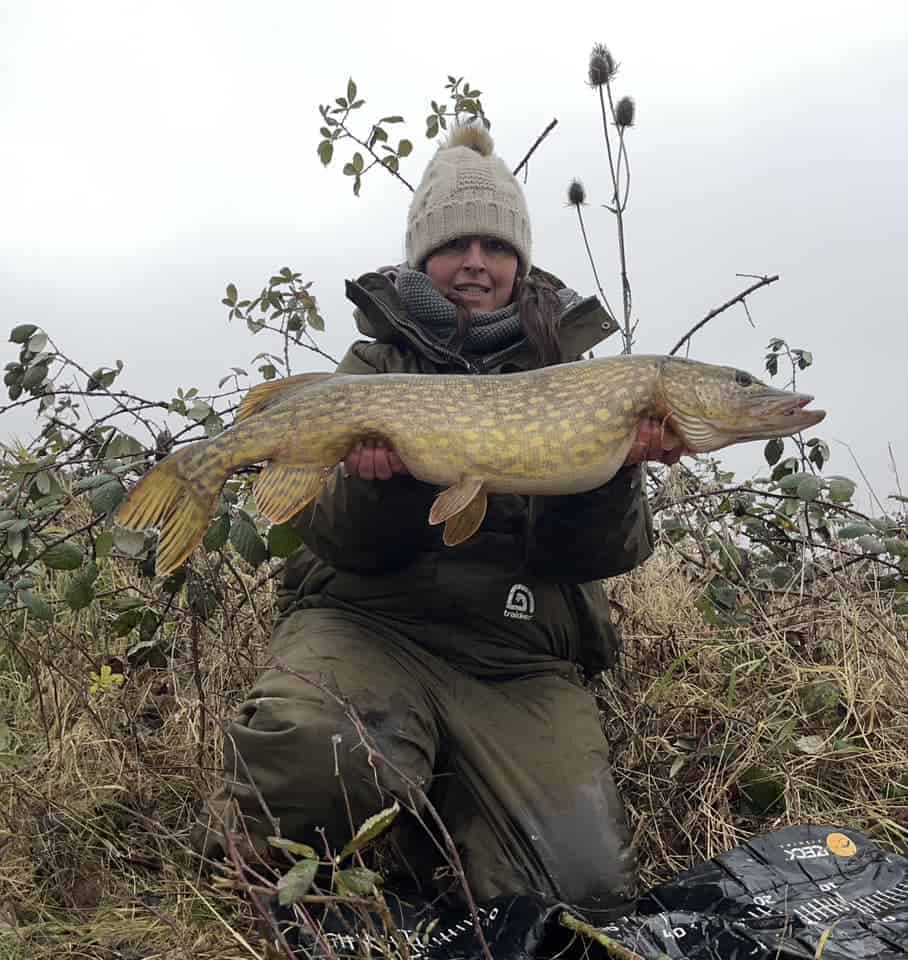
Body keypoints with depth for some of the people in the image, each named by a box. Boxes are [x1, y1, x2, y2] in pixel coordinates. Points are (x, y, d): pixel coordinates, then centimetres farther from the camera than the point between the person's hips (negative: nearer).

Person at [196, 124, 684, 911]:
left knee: (585, 886, -17)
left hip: (522, 662, 2)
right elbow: (342, 544, -3)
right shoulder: (375, 364, 8)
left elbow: (597, 553, -1)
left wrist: (616, 467, -22)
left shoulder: (568, 370, 10)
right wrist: (379, 478, -24)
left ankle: (436, 828, 13)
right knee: (312, 743, -36)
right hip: (369, 623, -2)